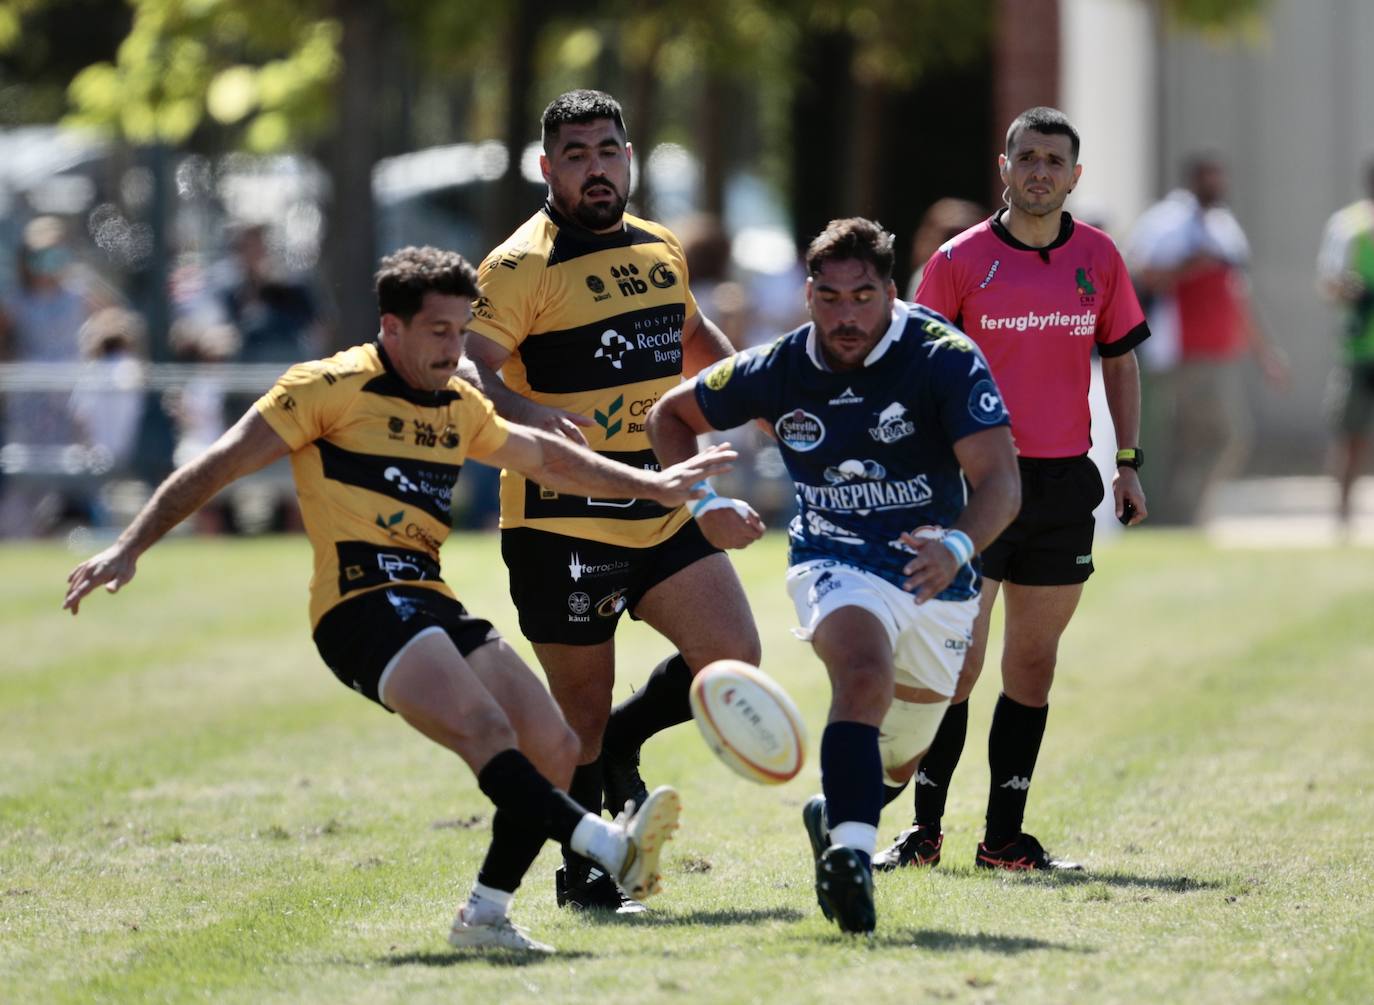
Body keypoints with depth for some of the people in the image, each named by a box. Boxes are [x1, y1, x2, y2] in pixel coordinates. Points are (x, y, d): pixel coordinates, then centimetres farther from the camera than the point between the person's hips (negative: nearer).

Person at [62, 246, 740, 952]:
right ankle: (610, 848, -45)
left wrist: (649, 484, 37)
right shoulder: (331, 388, -3)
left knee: (553, 748, -4)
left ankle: (484, 914, 4)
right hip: (361, 604, -8)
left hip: (433, 604, 8)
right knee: (484, 728, -28)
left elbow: (544, 456, 36)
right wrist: (129, 548, -10)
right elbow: (219, 466, -3)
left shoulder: (459, 407, 19)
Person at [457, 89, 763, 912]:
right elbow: (464, 366, -21)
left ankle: (620, 745, 22)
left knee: (732, 657, -5)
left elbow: (692, 337, 31)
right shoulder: (523, 266, -11)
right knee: (583, 706, 0)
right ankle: (583, 874, 18)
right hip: (563, 524, -6)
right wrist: (524, 412, -40)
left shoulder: (661, 249, 12)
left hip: (665, 509, 6)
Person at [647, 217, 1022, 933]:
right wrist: (703, 501, -6)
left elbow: (999, 480, -26)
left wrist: (959, 544, -46)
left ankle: (835, 816, 50)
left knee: (898, 764, 16)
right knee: (865, 675, -35)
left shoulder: (945, 358, -16)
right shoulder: (778, 370, -8)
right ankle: (851, 851, -46)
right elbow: (670, 416, 10)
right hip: (836, 564, -1)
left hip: (938, 583, 1)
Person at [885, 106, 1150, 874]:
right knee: (956, 662, -6)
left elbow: (1120, 358, 16)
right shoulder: (961, 259, -2)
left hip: (1064, 484, 3)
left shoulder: (1099, 258, 6)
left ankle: (1005, 837, 14)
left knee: (1034, 663, 7)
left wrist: (1129, 461, 9)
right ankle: (925, 830, 4)